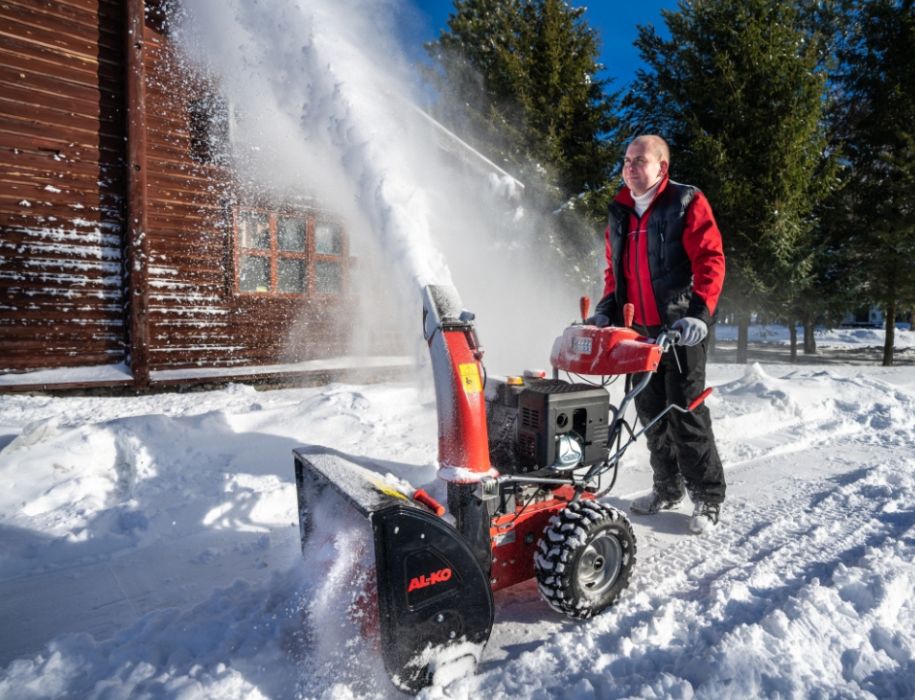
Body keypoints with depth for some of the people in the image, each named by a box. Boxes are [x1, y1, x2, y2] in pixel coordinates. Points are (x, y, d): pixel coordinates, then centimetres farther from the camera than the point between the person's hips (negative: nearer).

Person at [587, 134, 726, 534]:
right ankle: (667, 488, 27)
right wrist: (607, 309, 8)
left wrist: (699, 313, -22)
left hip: (680, 330, -6)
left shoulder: (687, 204, -4)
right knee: (651, 412, 12)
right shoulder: (620, 213, 14)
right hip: (639, 330, 6)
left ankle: (708, 497, 13)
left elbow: (710, 261, -11)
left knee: (685, 414, -3)